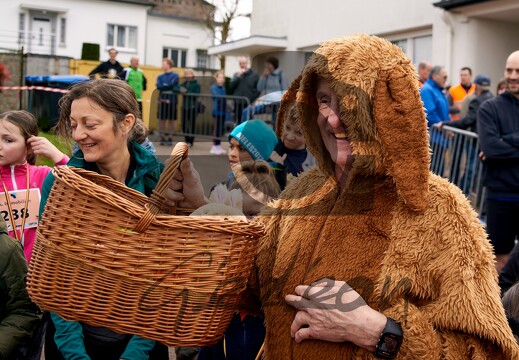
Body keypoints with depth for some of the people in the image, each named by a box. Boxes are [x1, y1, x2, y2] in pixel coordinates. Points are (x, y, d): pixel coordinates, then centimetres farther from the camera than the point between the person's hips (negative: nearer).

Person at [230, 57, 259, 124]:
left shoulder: (254, 75, 6)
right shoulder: (236, 74, 14)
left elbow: (258, 90, 2)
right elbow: (231, 86, 0)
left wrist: (252, 100, -8)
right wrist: (238, 76, -7)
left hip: (248, 104, -3)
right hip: (237, 104, 3)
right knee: (237, 122, 5)